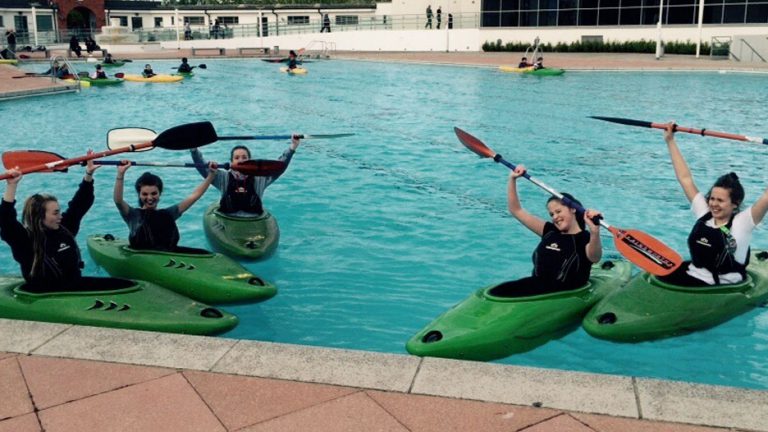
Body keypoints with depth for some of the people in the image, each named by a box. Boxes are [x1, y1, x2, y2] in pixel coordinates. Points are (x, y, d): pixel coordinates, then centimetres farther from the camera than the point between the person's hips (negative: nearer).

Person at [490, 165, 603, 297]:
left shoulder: (586, 239, -6)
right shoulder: (550, 231, 12)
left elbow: (594, 257, -32)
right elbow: (516, 211, 17)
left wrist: (594, 232, -52)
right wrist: (512, 179, 10)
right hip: (536, 284, 6)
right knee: (495, 292, -17)